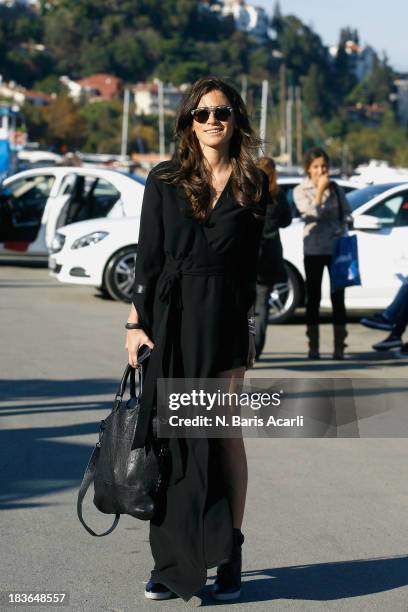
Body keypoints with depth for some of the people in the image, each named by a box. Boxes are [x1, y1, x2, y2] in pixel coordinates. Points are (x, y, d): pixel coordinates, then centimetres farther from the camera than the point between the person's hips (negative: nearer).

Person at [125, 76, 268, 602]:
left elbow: (249, 264, 9)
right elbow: (148, 257, 3)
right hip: (168, 315, 0)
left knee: (224, 432, 0)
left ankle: (228, 555, 8)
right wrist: (136, 323, -3)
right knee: (170, 435, 1)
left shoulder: (252, 185, 7)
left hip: (223, 317, 0)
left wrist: (247, 334, 7)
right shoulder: (165, 180, 5)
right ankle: (171, 562, 8)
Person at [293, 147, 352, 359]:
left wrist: (342, 228, -6)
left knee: (338, 297, 0)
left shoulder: (336, 188, 8)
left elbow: (346, 213, 13)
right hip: (313, 250, -1)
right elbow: (312, 212, -14)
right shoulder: (300, 191, 0)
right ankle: (313, 346, 10)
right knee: (313, 298, 4)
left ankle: (339, 346, 4)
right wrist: (320, 189, -10)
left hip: (337, 248, 2)